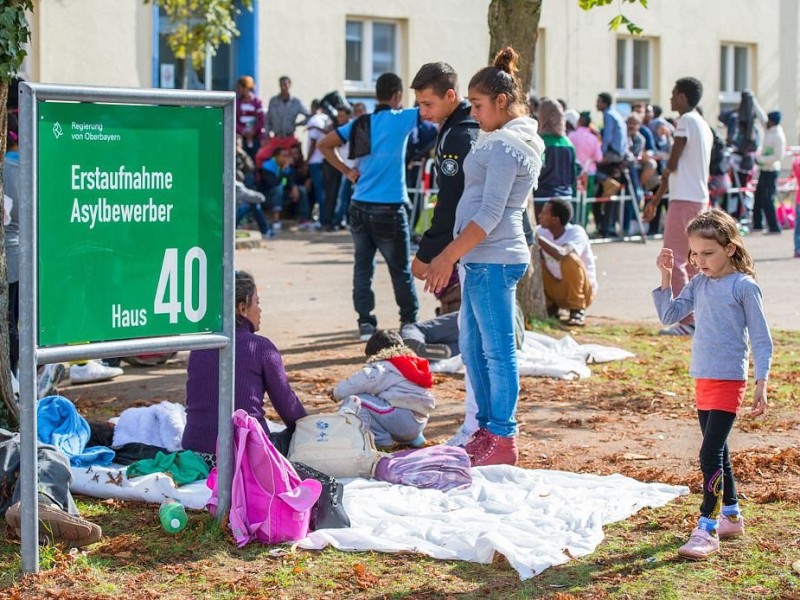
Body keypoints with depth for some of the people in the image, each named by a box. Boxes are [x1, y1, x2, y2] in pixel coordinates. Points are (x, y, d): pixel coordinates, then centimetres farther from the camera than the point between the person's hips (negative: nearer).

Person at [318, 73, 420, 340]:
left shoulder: (360, 123, 9)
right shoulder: (400, 120, -7)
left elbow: (324, 144, 13)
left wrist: (347, 171, 12)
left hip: (360, 207, 5)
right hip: (388, 209, -5)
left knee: (363, 266, 8)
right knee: (401, 269, 9)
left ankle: (365, 322, 5)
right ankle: (410, 322, 19)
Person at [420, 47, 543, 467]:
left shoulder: (506, 145, -14)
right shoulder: (518, 140, 19)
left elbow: (489, 215, -19)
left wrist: (449, 256, -17)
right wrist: (454, 256, 21)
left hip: (493, 258, -11)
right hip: (484, 258, 11)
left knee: (497, 350, -4)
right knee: (472, 349, 15)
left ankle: (503, 440, 1)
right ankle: (487, 430, 23)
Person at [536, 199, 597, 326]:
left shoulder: (576, 232, -22)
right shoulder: (542, 231, -6)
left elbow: (562, 254, -41)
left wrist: (537, 238, -38)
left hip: (582, 290, -5)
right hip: (555, 289, 6)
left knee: (569, 259, -33)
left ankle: (578, 309, -17)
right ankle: (550, 305, 3)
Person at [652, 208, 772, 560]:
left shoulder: (743, 286, -11)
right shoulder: (699, 285, 8)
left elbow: (761, 339, -9)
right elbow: (669, 315, 9)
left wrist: (761, 384, -12)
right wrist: (666, 276, 0)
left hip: (729, 380, -7)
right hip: (702, 379, 7)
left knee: (710, 454, -13)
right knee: (717, 452, 17)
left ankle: (707, 529, -13)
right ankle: (731, 516, 30)